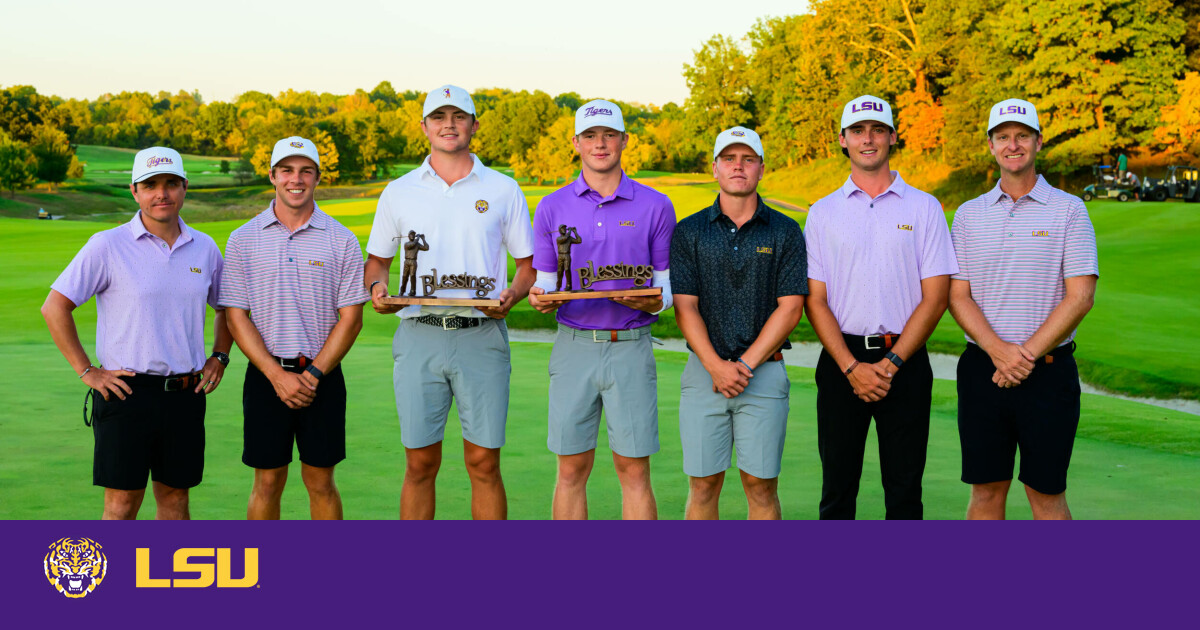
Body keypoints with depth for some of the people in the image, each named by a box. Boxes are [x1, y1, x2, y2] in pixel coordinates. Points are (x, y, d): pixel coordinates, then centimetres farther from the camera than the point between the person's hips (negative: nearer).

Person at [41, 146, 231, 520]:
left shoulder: (205, 248, 8)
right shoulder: (108, 246, -5)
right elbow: (54, 307, -4)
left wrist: (219, 357, 10)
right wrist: (86, 371, -7)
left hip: (186, 394, 4)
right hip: (127, 391, -4)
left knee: (175, 495, 11)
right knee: (123, 501, -1)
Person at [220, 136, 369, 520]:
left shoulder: (341, 241, 2)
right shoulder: (243, 240, 3)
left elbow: (351, 318, 0)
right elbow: (236, 317, 0)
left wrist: (313, 374, -10)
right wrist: (277, 375, -10)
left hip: (322, 378, 0)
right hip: (266, 376, 0)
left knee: (320, 481, 6)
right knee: (267, 482, 5)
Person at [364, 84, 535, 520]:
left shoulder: (503, 190, 9)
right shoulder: (399, 192, 11)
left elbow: (529, 263, 12)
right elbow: (376, 260, 18)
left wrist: (513, 295, -9)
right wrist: (377, 287, -5)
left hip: (482, 338, -1)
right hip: (419, 338, 1)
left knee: (483, 463, 1)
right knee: (420, 464, 4)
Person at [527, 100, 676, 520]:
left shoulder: (655, 207, 4)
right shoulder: (553, 208, 8)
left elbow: (667, 281, 7)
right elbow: (545, 280, 13)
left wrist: (653, 302, -16)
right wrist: (540, 299, -10)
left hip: (631, 347, -1)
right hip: (573, 346, 1)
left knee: (634, 472, 2)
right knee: (571, 471, 5)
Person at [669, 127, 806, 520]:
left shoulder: (785, 232, 4)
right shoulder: (689, 232, 6)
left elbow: (790, 308, -2)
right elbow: (685, 308, 0)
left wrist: (745, 365, -10)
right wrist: (717, 366, -13)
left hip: (765, 373, -1)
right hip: (704, 370, 1)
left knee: (761, 484, 2)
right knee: (703, 484, 3)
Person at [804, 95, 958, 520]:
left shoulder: (923, 208, 5)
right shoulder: (823, 213, 7)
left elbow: (935, 298, 0)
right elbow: (815, 300, 2)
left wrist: (890, 364, -9)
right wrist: (851, 367, -10)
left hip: (905, 363, -1)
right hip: (841, 362, 1)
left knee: (904, 489, 3)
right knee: (837, 487, 4)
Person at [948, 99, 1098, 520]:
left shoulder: (1068, 210, 2)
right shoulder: (969, 215, 9)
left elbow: (1080, 296, -6)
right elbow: (958, 297, 3)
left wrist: (1027, 355, -13)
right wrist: (999, 351, -13)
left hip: (1049, 371, -2)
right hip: (982, 369, 2)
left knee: (1046, 493, 2)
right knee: (986, 491, 6)